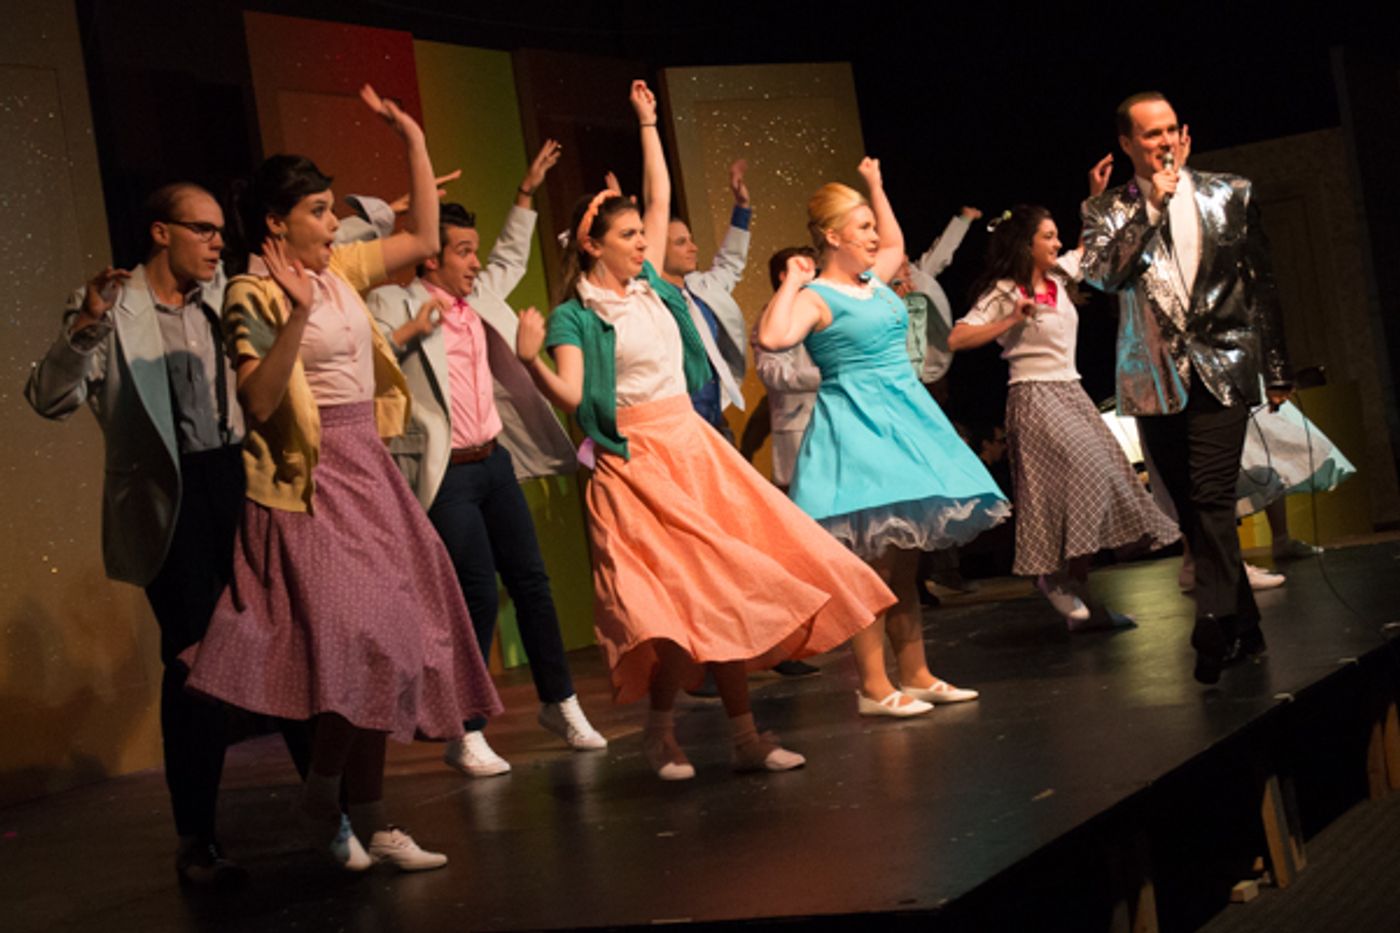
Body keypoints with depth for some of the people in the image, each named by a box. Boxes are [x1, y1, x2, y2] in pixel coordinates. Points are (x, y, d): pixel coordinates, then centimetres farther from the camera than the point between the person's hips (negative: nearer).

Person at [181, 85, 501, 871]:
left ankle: (370, 823, 13)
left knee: (381, 649, 6)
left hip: (369, 474, 7)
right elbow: (258, 402, -19)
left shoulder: (337, 272, 11)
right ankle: (323, 795, 6)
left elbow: (423, 238, 18)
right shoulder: (255, 295, -9)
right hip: (316, 482, -7)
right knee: (361, 642, -15)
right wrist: (295, 316, -29)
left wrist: (414, 140, 13)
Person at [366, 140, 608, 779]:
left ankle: (560, 704, 24)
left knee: (531, 582, 10)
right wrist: (411, 331, -22)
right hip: (446, 473, -7)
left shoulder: (482, 296, 13)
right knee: (478, 595, -7)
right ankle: (466, 735, 3)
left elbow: (512, 257, 33)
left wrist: (527, 193, 30)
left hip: (495, 462, 7)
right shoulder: (394, 305, -7)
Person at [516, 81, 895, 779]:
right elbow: (571, 395, -17)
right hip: (637, 461, -6)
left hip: (695, 446, 7)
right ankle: (659, 731, 6)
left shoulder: (650, 286, 11)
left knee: (729, 591, 3)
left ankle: (745, 735, 8)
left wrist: (648, 123, 20)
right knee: (691, 596, -12)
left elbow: (661, 197, 18)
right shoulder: (574, 316, -6)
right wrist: (530, 361, -32)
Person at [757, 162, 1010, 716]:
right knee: (871, 561, -11)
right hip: (857, 423, -9)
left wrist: (875, 185, 36)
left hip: (905, 415, 9)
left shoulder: (873, 281, 15)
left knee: (904, 562, 10)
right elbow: (772, 338, -29)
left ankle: (916, 675, 16)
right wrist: (792, 280, -18)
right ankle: (874, 686, -7)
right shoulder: (814, 297, -10)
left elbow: (894, 244, 38)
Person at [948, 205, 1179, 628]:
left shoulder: (1060, 279, 13)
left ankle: (1081, 602, 4)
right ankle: (1057, 577, -12)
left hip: (1072, 393, 8)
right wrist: (1012, 320, -17)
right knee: (1085, 468, -24)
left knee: (1102, 478, 1)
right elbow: (956, 339, -15)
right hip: (1034, 396, -8)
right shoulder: (1003, 293, -7)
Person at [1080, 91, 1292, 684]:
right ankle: (1243, 627, 15)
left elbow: (1262, 284, 10)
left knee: (1211, 498, -17)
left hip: (1221, 368, -2)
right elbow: (1102, 274, -11)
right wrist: (1151, 207, -12)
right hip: (1155, 379, 2)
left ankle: (1215, 625, -21)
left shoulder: (1229, 195, 8)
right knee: (1192, 510, 5)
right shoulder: (1108, 211, 7)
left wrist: (1277, 371, 9)